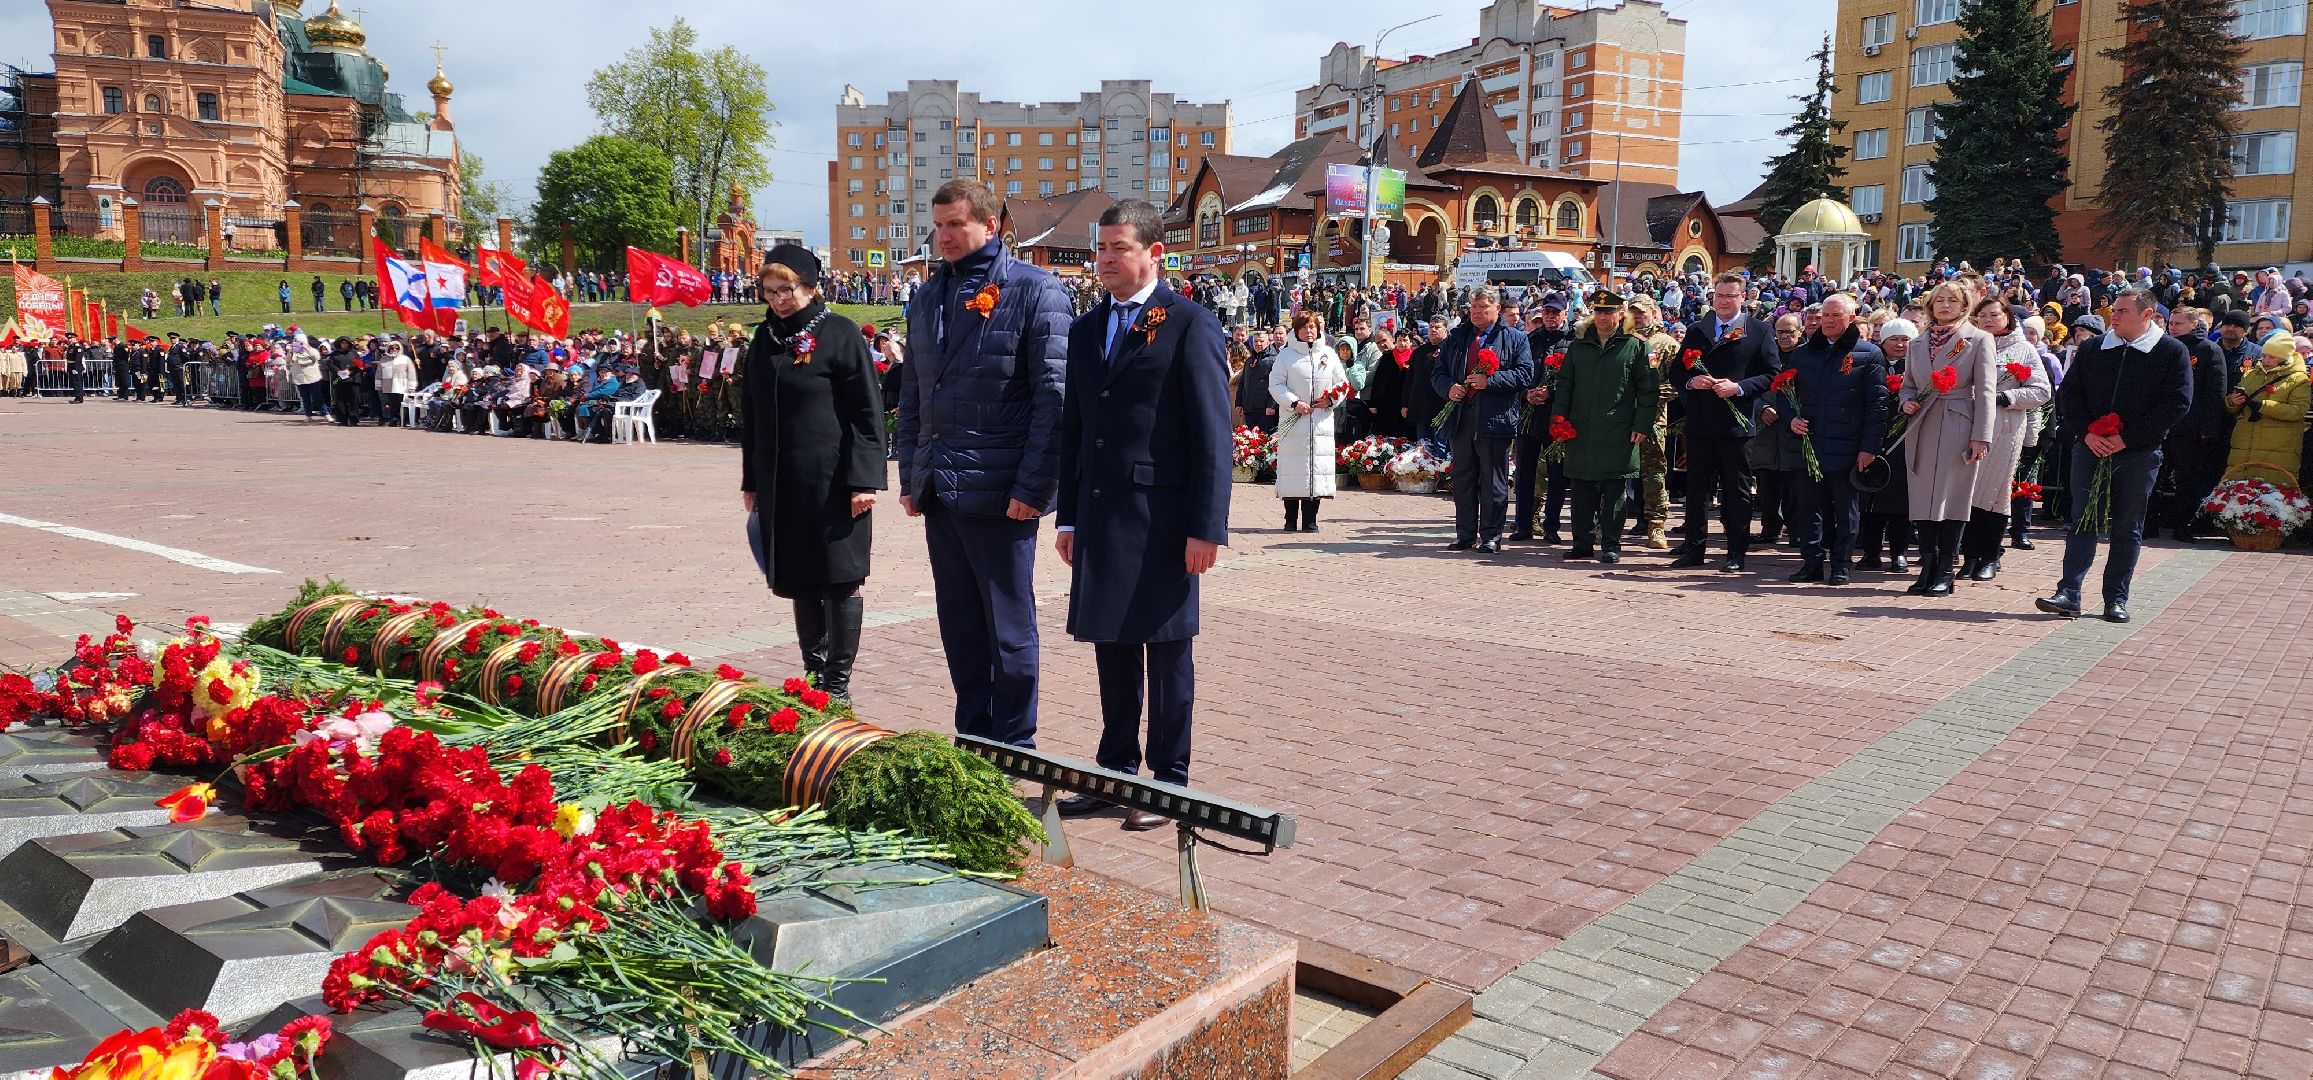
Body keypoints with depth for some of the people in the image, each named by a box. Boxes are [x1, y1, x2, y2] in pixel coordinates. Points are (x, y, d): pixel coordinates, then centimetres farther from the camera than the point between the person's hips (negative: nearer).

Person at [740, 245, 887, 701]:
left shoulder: (840, 333, -6)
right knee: (799, 583, 10)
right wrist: (751, 481, 16)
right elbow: (751, 415, 18)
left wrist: (864, 478, -15)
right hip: (780, 483, 6)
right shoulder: (765, 339, 11)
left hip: (832, 482, -6)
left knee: (839, 582, 1)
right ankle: (813, 675, 21)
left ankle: (838, 682, 10)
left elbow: (867, 411, -9)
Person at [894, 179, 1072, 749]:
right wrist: (910, 477, 11)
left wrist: (1033, 488, -16)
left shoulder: (1037, 292, -6)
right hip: (938, 489, 6)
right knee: (959, 624, 14)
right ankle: (972, 738, 26)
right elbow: (912, 396, 17)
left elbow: (1053, 397, -11)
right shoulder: (928, 298, 14)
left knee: (1009, 628, 4)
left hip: (999, 491, -6)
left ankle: (1013, 746, 17)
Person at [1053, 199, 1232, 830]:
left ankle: (1169, 779, 16)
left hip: (1162, 518, -6)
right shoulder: (1086, 329, 15)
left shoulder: (1190, 325, -5)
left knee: (1167, 651, 4)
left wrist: (1206, 527, -14)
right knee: (1111, 648, 12)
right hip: (1100, 517, 6)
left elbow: (1212, 434, -9)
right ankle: (1116, 770, 25)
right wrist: (1069, 517, 13)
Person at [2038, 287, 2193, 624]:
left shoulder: (2173, 352, -2)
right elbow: (2068, 393, 6)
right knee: (2082, 521, 0)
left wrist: (2126, 438, -14)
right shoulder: (2092, 349, 7)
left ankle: (2116, 599, 13)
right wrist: (2086, 433, -9)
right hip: (2090, 448, 2)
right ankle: (2069, 595, -1)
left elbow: (2177, 404, -8)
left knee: (2128, 528, 6)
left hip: (2139, 455, -2)